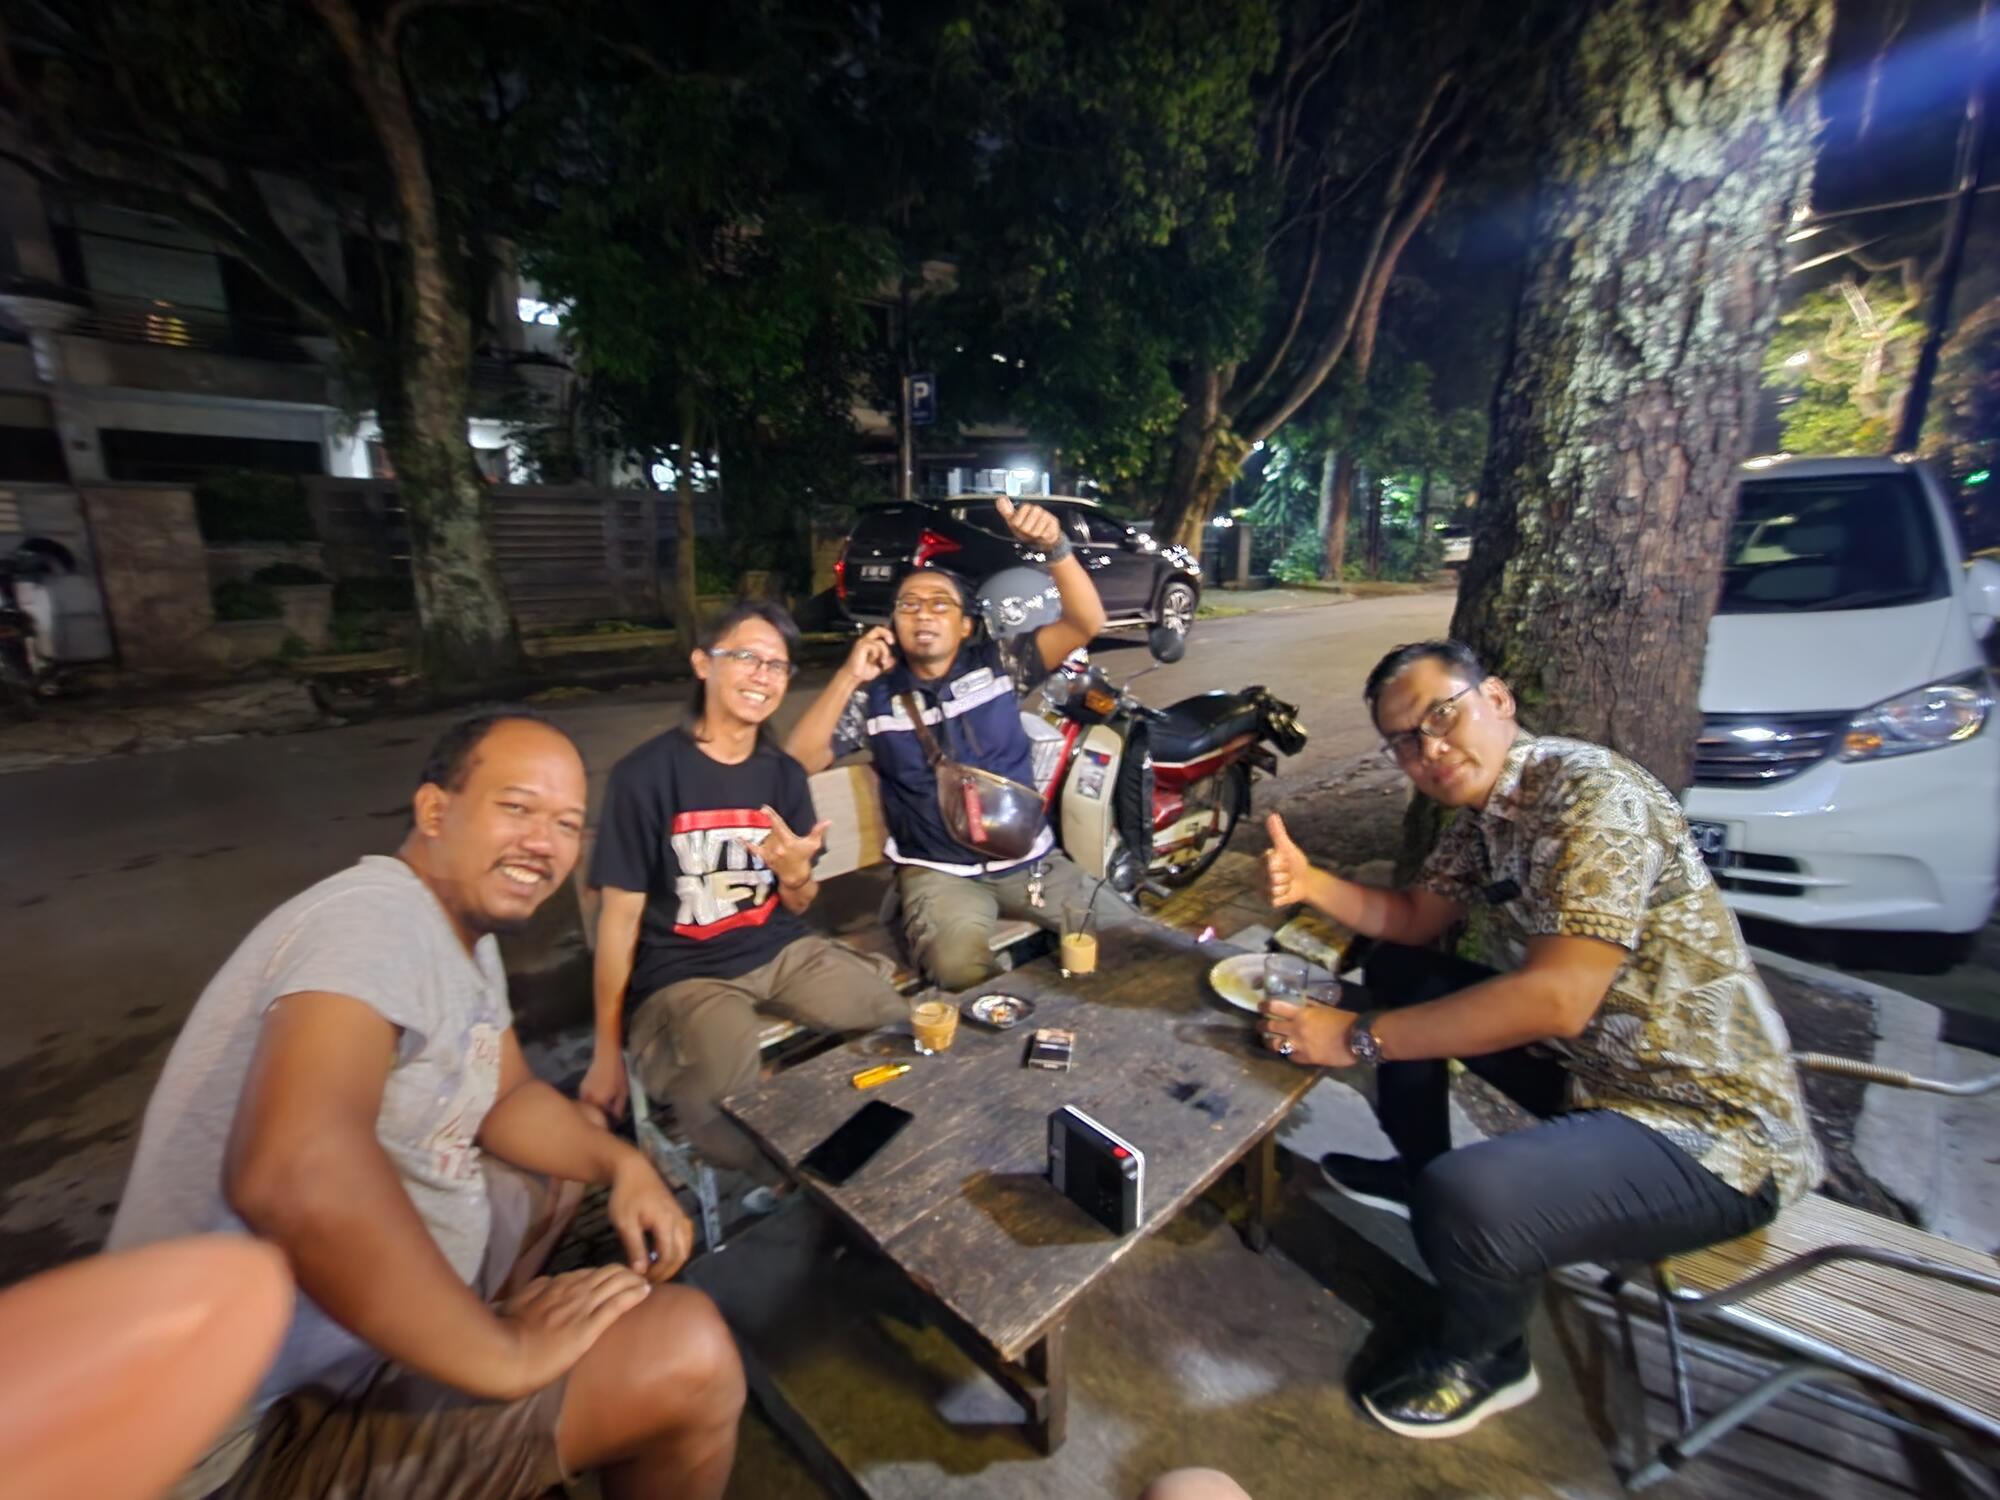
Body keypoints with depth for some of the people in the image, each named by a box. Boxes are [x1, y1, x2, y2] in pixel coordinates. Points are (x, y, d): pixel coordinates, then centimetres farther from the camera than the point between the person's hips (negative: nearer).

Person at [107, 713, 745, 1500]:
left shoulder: (467, 923, 4)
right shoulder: (376, 917, -26)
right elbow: (291, 1176, -42)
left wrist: (622, 1163, -5)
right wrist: (503, 1353, -30)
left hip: (356, 1331, 10)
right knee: (688, 1352, -20)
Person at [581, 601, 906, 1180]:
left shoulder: (784, 773, 3)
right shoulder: (646, 773, -12)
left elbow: (797, 908, 10)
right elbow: (620, 915, -7)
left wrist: (796, 875, -16)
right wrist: (607, 1051, -2)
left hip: (781, 952, 5)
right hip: (680, 974, -4)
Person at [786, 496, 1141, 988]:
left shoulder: (995, 664, 1)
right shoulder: (875, 694, 0)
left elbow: (1086, 623, -11)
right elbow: (799, 761, -9)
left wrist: (1054, 548, -28)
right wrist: (847, 679, -18)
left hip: (1029, 860, 2)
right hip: (938, 872, -2)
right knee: (960, 971, -31)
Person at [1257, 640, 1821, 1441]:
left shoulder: (1593, 793, -24)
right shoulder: (1483, 812, 3)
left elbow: (1558, 999, -32)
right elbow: (1414, 920, 12)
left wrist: (1359, 1038, -28)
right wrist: (1312, 883, -7)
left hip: (1710, 1132, -9)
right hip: (1589, 1065, 9)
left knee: (1466, 1197, -31)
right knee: (1396, 970, 9)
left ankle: (1485, 1360, 5)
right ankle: (1418, 1174, 28)